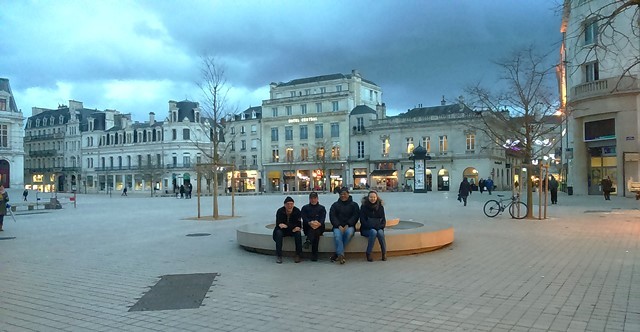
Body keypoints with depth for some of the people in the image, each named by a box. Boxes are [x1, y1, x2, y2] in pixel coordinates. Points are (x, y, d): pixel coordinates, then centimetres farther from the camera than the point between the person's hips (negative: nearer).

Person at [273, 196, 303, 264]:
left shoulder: (297, 211, -11)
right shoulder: (280, 211, -14)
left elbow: (298, 224, -15)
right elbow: (278, 224, -21)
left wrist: (286, 225, -31)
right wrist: (293, 227, -34)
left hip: (293, 230, 1)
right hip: (282, 230, -1)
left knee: (298, 233, -29)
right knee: (278, 233, -31)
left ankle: (298, 255, -21)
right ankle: (278, 256, -27)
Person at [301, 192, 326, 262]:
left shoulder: (322, 208, 22)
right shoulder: (305, 208, 21)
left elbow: (323, 218, 3)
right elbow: (304, 218, 3)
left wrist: (319, 223, -20)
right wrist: (310, 223, -18)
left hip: (319, 227, 1)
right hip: (308, 227, -1)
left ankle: (308, 240, -58)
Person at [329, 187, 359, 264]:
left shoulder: (354, 205, 15)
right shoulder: (335, 205, 17)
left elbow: (355, 216, 2)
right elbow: (332, 217, 5)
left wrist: (347, 225, -14)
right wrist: (339, 226, -13)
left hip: (349, 226, 0)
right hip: (338, 226, 1)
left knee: (349, 232, -35)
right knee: (337, 235, -34)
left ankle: (337, 254, -26)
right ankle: (341, 255, -42)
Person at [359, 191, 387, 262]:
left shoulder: (380, 207, 7)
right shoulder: (364, 207, -1)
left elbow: (383, 219, 7)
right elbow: (362, 220, -7)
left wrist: (380, 226, -14)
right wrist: (372, 226, -20)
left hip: (378, 228, 2)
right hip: (366, 229, -2)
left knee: (380, 233, -32)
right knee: (373, 232, -34)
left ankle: (384, 253, -18)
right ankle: (368, 253, -24)